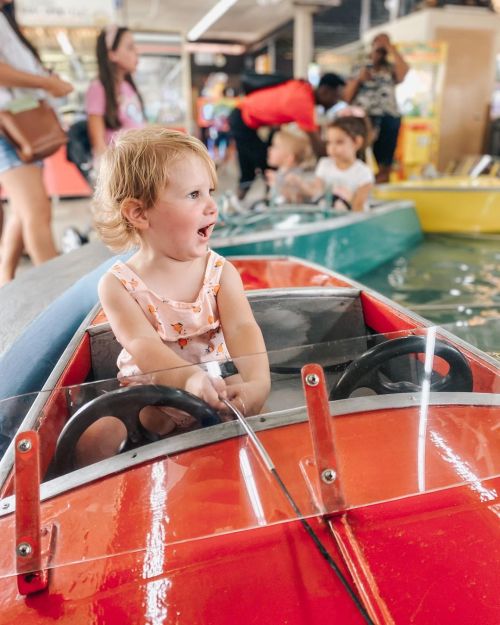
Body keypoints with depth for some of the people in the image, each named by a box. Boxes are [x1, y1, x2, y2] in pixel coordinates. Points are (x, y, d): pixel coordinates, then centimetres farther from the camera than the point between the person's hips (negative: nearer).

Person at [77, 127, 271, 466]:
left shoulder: (221, 272, -4)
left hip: (216, 391, 2)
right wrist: (189, 377, -45)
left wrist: (257, 380, -40)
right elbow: (143, 344, -24)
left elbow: (242, 329, -19)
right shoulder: (118, 285, -9)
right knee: (92, 443, -18)